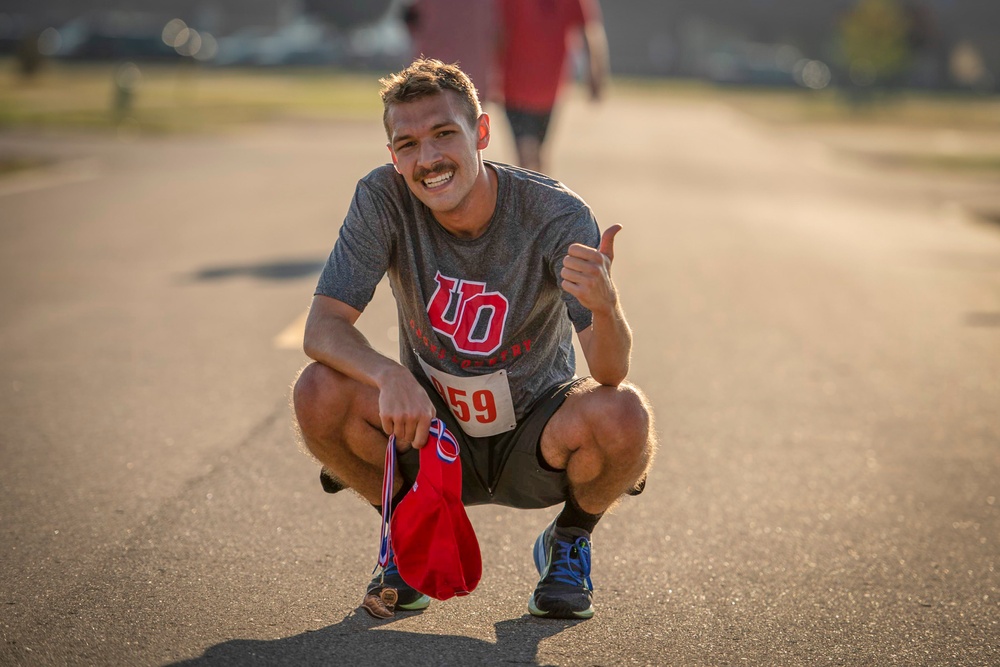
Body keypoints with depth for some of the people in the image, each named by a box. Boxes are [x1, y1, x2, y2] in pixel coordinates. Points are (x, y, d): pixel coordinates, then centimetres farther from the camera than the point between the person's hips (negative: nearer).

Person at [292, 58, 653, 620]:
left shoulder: (556, 214, -22)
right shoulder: (383, 200, -17)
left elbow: (611, 373, -27)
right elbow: (323, 326, -20)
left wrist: (605, 304, -51)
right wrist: (389, 375, -42)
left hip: (534, 444, -1)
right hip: (432, 432, 1)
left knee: (624, 416, -33)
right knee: (320, 393, -27)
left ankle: (569, 542, 3)